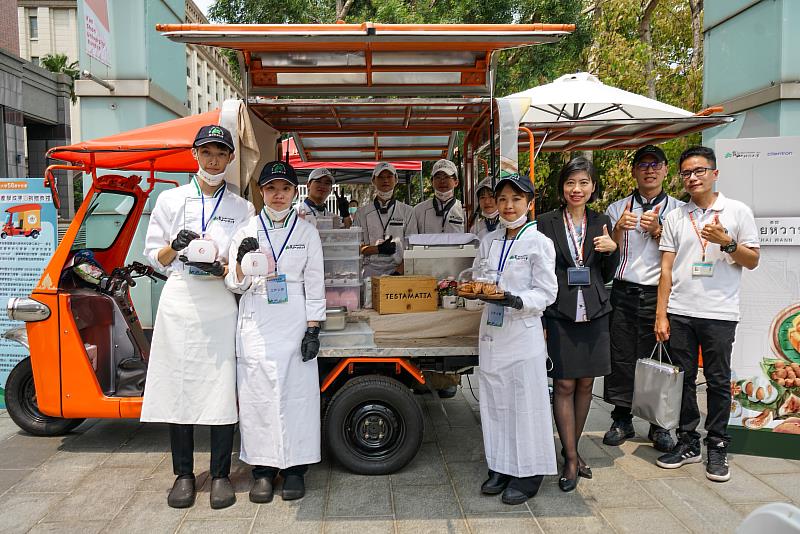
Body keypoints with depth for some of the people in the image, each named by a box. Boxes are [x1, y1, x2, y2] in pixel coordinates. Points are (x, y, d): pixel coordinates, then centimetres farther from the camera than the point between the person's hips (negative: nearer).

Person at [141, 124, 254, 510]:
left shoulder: (242, 208, 9)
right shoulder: (170, 200, 9)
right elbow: (153, 255, 9)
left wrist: (223, 268, -13)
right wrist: (174, 247, -12)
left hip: (220, 303, 0)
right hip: (179, 300, 1)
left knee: (221, 388, -1)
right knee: (178, 386, 4)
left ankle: (220, 475, 13)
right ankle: (183, 475, 18)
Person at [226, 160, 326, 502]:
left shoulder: (307, 231, 6)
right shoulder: (246, 231, 7)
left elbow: (314, 284, 4)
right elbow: (235, 285, 7)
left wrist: (313, 329, -4)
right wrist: (241, 261, -14)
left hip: (294, 322, -1)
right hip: (256, 323, 1)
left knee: (296, 391, -1)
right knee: (258, 392, 2)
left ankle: (294, 468, 11)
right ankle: (263, 470, 13)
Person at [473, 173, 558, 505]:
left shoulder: (539, 243, -6)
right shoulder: (489, 241, 9)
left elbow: (546, 293, -7)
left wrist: (516, 300, -23)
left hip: (524, 332, -5)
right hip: (492, 331, 5)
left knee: (525, 405, 2)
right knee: (494, 403, 11)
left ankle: (527, 475, 17)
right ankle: (500, 467, 26)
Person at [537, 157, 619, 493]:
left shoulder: (601, 222, 9)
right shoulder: (547, 223, -1)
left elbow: (607, 276, 12)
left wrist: (612, 250, -7)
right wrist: (539, 315, -10)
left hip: (593, 313, 4)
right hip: (560, 313, -3)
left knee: (585, 384, 10)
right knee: (564, 385, -1)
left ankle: (572, 448, 27)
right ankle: (571, 459, 10)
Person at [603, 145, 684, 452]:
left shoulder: (677, 209, 7)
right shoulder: (617, 208, 10)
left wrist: (657, 229, -13)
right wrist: (619, 228, -13)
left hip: (659, 295, -1)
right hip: (623, 293, 1)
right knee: (620, 358, 4)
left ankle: (660, 424, 21)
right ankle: (622, 421, 20)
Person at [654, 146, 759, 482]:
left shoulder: (738, 212, 4)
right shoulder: (675, 218, 9)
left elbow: (752, 261, 5)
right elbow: (666, 269, 6)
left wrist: (727, 242, -14)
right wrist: (661, 315, 1)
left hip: (719, 313, -2)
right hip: (680, 312, 2)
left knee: (718, 382, 5)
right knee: (682, 379, 7)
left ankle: (717, 448, 19)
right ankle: (688, 443, 21)